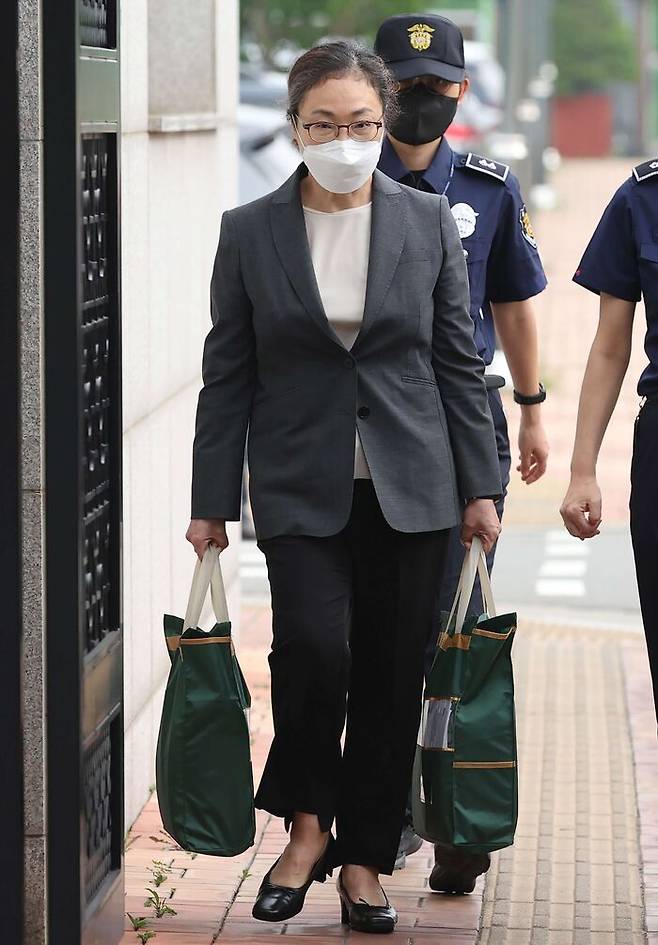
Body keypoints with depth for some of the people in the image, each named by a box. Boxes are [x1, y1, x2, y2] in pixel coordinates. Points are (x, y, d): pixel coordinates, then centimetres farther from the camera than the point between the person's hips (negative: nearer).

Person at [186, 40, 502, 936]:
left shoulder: (429, 222, 3)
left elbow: (459, 362, 6)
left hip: (409, 487, 1)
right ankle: (308, 821, 4)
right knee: (314, 645, -19)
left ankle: (365, 859, 17)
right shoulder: (249, 232, 1)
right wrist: (211, 503, 1)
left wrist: (479, 487, 3)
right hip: (302, 490, -1)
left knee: (393, 678, 4)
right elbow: (227, 377, 3)